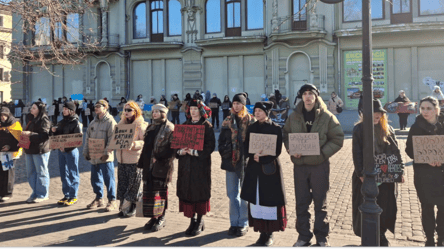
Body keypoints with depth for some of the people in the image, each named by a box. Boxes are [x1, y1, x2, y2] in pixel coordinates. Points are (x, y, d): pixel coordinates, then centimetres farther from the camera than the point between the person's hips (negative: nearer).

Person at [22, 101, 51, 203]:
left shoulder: (44, 120, -10)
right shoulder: (32, 120, 18)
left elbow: (45, 135, -20)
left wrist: (30, 134, -25)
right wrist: (24, 134, 8)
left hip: (40, 150, -9)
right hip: (30, 149, 9)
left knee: (41, 172, -1)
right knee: (31, 172, 12)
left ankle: (42, 195, 7)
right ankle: (35, 193, 21)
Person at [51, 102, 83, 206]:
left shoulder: (76, 123, -9)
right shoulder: (61, 122, 15)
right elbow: (54, 136, 22)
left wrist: (66, 147, -23)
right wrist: (53, 131, -1)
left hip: (71, 150, -8)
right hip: (61, 150, 8)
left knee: (73, 174, -1)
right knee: (63, 174, 12)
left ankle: (73, 196, 6)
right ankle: (66, 195, 22)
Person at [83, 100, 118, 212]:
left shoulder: (110, 121, -8)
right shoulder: (93, 122, 16)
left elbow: (112, 139, -15)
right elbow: (87, 137, 19)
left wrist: (107, 153, -20)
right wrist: (86, 151, 11)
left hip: (105, 158, -7)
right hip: (93, 157, 8)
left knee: (108, 179, -2)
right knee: (95, 179, 14)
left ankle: (112, 201, 8)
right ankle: (99, 199, 27)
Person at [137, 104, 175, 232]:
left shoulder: (170, 128, -6)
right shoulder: (150, 127, 17)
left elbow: (172, 148, -13)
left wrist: (159, 158, -16)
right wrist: (142, 162, 13)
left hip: (161, 167, -7)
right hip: (149, 166, 7)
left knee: (160, 191, -2)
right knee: (149, 191, 7)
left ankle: (161, 218, 10)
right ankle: (154, 217, 18)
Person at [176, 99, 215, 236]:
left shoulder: (207, 127, -2)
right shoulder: (184, 126, 12)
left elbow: (210, 146, -10)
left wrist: (195, 152, -19)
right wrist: (181, 151, -10)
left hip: (201, 163, -4)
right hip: (185, 163, 4)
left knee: (199, 190, 0)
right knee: (186, 190, 3)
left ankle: (200, 221, 14)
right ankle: (193, 220, 16)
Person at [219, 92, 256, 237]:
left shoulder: (251, 121, 0)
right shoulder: (227, 121, 11)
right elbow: (221, 139, 14)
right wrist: (223, 152, -2)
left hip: (245, 161, -4)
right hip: (231, 160, 4)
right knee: (232, 194, 8)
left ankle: (243, 223, 14)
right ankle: (234, 223, 18)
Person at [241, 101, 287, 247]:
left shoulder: (275, 129, -3)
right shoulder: (251, 128, 9)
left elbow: (277, 150, -7)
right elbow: (246, 149, 5)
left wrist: (261, 158, -16)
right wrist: (254, 155, -15)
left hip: (270, 168, -4)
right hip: (253, 169, 4)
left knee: (270, 200, -2)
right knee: (256, 200, 3)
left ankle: (269, 233, 10)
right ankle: (262, 232, 13)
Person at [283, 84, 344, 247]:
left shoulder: (327, 117, -4)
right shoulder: (294, 116, 4)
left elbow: (338, 139, -3)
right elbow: (286, 135, 13)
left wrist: (323, 153, -16)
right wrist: (291, 149, -6)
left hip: (320, 165, -2)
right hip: (300, 165, 2)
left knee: (320, 203, 9)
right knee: (301, 203, 10)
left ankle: (321, 237, 23)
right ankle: (303, 236, 24)